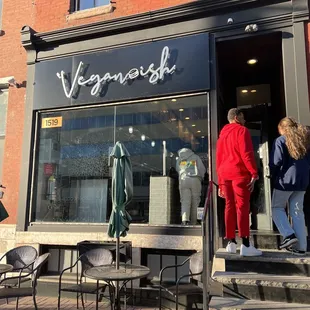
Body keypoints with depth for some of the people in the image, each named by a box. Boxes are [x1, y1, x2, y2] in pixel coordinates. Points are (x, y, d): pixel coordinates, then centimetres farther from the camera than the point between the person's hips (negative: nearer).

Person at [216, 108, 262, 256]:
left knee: (229, 206, 8)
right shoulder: (242, 130, 1)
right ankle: (245, 245, -10)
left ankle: (231, 243, 9)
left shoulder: (222, 134, 22)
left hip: (224, 174, 7)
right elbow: (246, 153, -13)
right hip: (239, 173, -7)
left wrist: (220, 183, 20)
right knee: (242, 207, -8)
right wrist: (254, 173, -15)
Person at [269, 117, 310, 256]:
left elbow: (276, 162, -14)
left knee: (277, 208, 10)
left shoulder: (281, 140, -7)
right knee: (297, 213, 10)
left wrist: (273, 176, 2)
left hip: (285, 180, -6)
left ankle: (289, 235, -6)